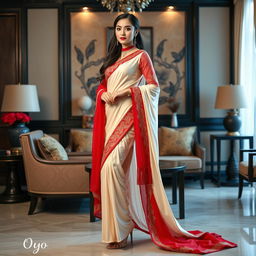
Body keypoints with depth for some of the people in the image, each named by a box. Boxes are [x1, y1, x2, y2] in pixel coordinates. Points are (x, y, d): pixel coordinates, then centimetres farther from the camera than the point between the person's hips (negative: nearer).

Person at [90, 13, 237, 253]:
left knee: (112, 166, -21)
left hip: (128, 116, -8)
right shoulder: (113, 57, 21)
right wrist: (103, 94, -1)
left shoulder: (141, 55, 2)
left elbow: (154, 87, -5)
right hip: (110, 116, 8)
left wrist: (127, 91, -15)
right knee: (108, 167, 5)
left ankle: (119, 230, -13)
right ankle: (117, 227, 15)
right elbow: (102, 86, 21)